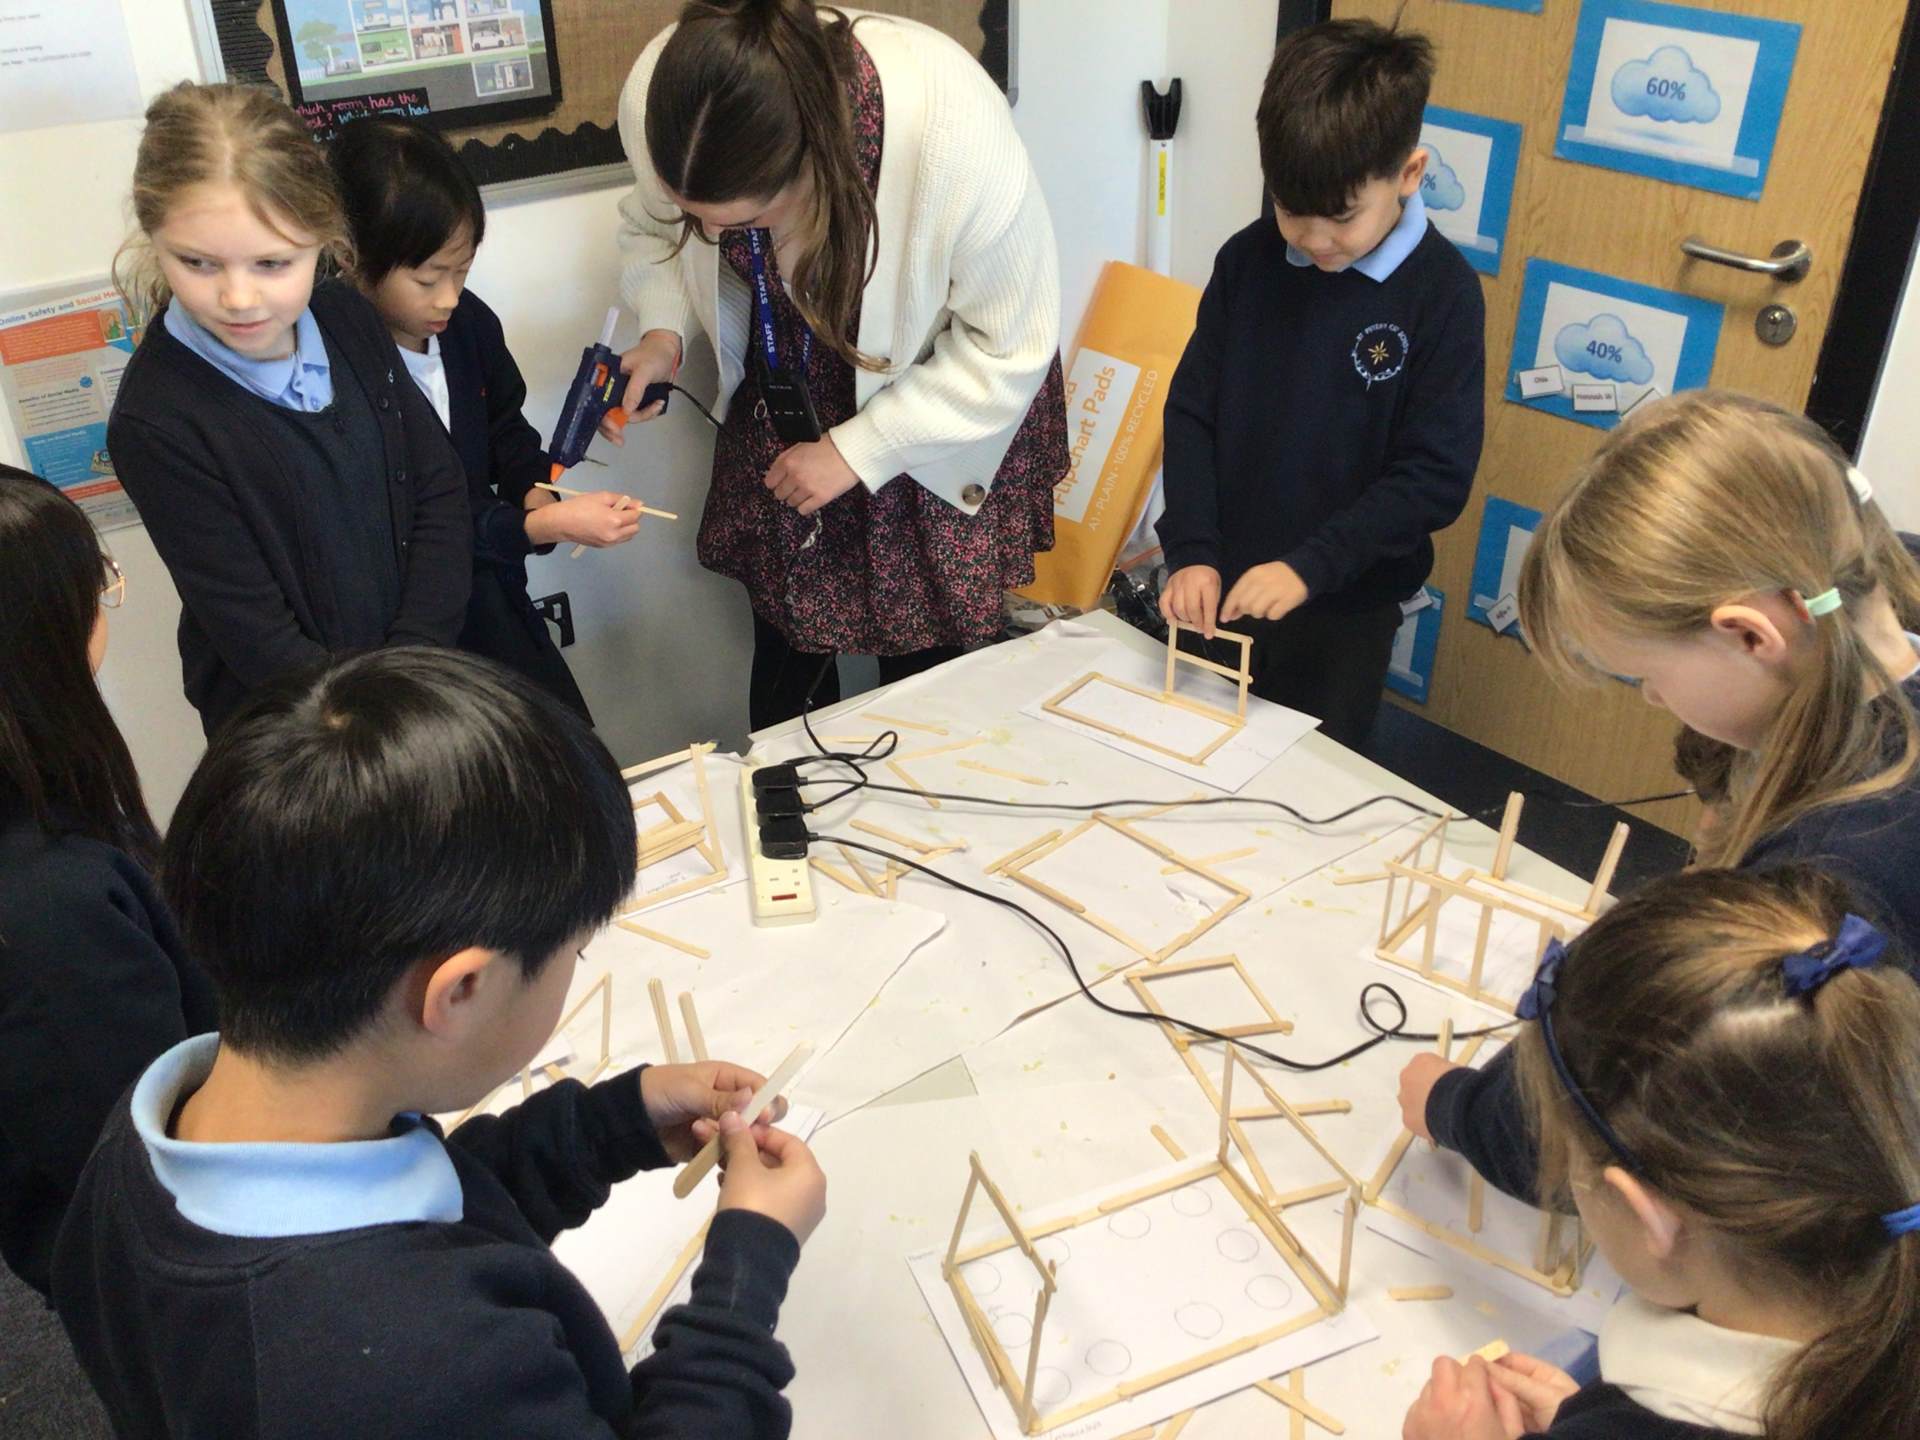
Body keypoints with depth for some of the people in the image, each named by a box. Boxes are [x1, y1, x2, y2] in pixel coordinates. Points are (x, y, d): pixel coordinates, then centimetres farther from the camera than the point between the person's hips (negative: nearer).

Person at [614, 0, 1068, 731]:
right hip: (783, 399, 3)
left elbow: (1011, 347, -23)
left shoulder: (955, 129, -37)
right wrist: (662, 332, -20)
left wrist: (857, 450, -22)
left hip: (948, 395, -3)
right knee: (784, 648, 8)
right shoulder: (660, 94, -25)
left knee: (922, 669, 3)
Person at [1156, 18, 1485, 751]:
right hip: (1224, 592, 3)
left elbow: (1437, 475, -15)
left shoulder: (1442, 291, -13)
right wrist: (1191, 550, -13)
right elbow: (1191, 411, -1)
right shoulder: (1247, 260, -4)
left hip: (1345, 612, -3)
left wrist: (1312, 567, -22)